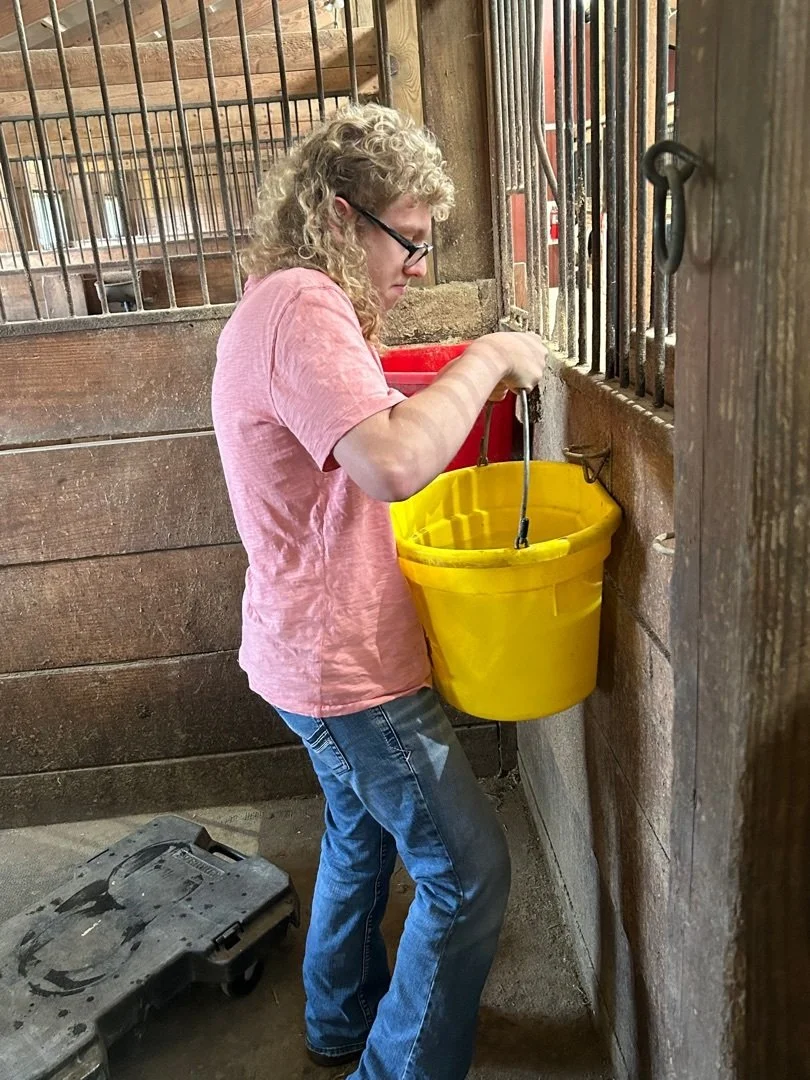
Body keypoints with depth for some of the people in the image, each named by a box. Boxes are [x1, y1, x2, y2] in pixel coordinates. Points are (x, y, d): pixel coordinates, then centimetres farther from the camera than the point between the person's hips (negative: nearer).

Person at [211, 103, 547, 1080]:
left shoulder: (280, 306, 13)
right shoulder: (303, 307, -22)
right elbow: (393, 462, -36)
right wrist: (487, 359, -22)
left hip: (321, 648, 11)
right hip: (343, 662, -11)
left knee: (362, 832, 27)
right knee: (468, 871, 1)